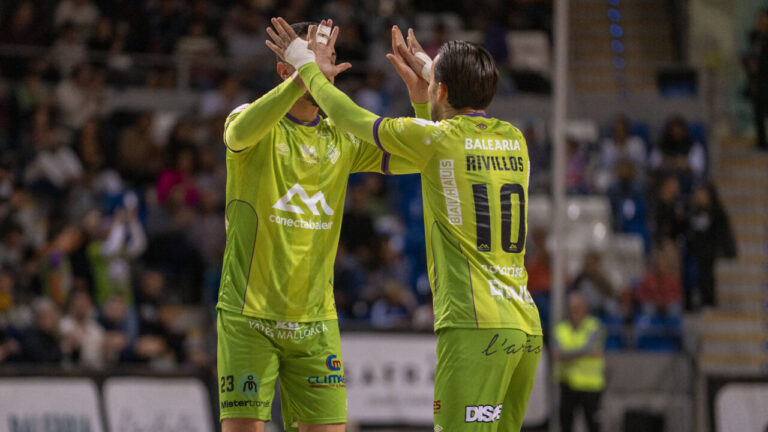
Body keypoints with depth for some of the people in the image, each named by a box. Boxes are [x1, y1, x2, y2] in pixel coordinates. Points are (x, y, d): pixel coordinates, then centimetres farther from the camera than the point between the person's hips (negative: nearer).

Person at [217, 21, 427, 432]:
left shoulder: (342, 140, 10)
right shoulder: (257, 126, -5)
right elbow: (240, 132, -30)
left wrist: (421, 99, -12)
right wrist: (303, 78, -42)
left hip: (315, 320, 5)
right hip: (249, 315, -4)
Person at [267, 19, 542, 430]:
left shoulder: (435, 138, -5)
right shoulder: (514, 140, 14)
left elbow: (352, 118, 10)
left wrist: (309, 68, 25)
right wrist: (425, 76, 46)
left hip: (476, 327, -7)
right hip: (527, 327, 7)